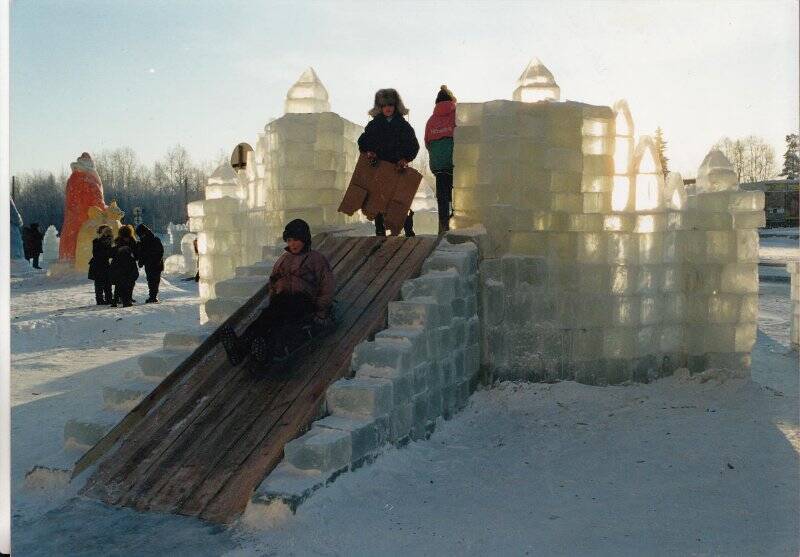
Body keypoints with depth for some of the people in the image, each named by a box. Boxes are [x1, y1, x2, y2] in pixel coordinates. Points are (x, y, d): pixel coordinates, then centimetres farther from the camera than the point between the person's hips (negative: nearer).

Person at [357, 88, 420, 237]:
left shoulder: (404, 125, 6)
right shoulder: (373, 125, 9)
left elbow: (413, 146, 2)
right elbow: (362, 142, 10)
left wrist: (405, 159, -15)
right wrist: (368, 152, -11)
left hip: (398, 169, -1)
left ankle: (409, 231, 4)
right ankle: (380, 232, 9)